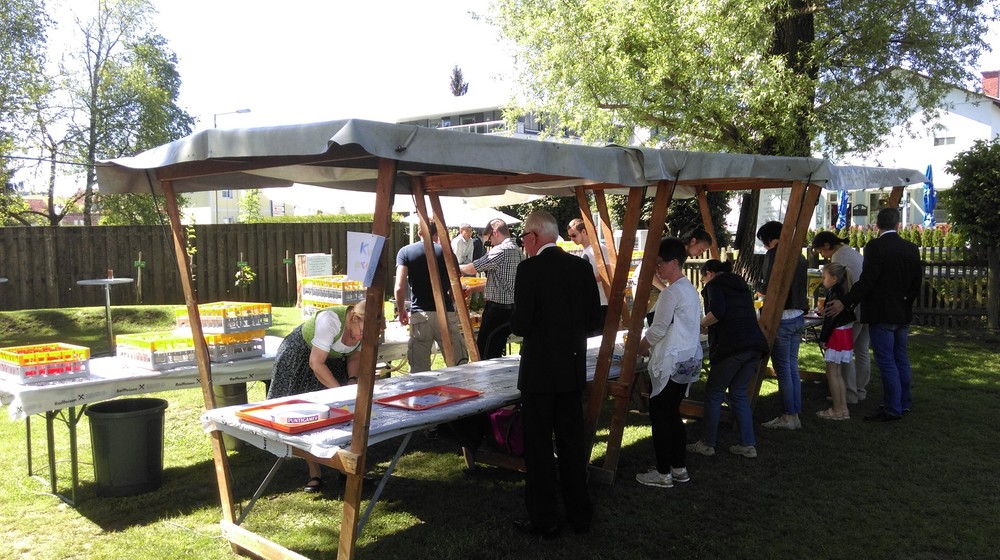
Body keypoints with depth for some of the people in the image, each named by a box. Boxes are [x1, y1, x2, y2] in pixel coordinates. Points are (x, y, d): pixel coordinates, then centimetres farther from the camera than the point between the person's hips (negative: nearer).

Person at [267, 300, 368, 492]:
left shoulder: (365, 328, -18)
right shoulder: (330, 320, -38)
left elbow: (355, 356, 0)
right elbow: (316, 363, -32)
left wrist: (352, 379, -17)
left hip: (334, 360, 5)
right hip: (300, 358, -5)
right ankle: (314, 474, 3)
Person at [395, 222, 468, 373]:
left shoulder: (405, 252, 4)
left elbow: (399, 288, -5)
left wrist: (401, 310, 11)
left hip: (419, 315, 0)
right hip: (446, 314, 0)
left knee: (419, 370, 5)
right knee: (459, 365, 6)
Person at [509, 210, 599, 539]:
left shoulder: (530, 269, -15)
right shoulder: (581, 267, 3)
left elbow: (520, 325, -17)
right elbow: (592, 320, 7)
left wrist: (517, 322, 4)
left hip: (539, 370, -6)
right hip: (573, 368, 6)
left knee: (539, 446, 5)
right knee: (572, 443, 15)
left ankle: (544, 521, 13)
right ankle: (579, 515, 26)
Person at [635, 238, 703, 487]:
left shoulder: (672, 293, -18)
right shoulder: (690, 289, 12)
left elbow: (658, 330, -15)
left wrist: (638, 349, 1)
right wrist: (649, 346, 15)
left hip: (671, 364, -9)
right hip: (689, 360, 10)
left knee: (660, 416, 0)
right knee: (673, 413, 17)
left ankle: (663, 473, 7)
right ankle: (679, 468, 24)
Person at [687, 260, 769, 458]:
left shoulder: (715, 284, 2)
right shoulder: (740, 285, 24)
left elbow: (717, 311, -16)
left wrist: (703, 323, 2)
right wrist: (711, 327, 28)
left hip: (732, 345, -7)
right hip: (755, 344, 7)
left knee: (714, 394, 5)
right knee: (739, 393, 16)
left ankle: (707, 444, 12)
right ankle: (748, 444, 15)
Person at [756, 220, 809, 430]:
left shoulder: (774, 254, -11)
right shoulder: (799, 255, 13)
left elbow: (768, 287, -17)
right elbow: (799, 286, 16)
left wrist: (760, 287, 4)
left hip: (782, 317, -8)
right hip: (798, 316, 8)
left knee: (783, 368, -1)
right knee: (792, 367, 13)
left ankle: (788, 417, 4)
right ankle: (795, 414, 17)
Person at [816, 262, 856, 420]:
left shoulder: (834, 293, -17)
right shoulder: (844, 292, 11)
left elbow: (831, 319, -19)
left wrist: (823, 338, -13)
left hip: (837, 335, -10)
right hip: (846, 334, 10)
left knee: (832, 373, -3)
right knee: (837, 373, 15)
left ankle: (837, 410, 1)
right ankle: (843, 408, 17)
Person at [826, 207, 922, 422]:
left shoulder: (875, 247, -14)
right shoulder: (911, 248, 6)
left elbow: (867, 281, -20)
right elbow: (917, 282, 11)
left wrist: (845, 303, -15)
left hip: (881, 314, -7)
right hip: (903, 313, 7)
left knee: (886, 362, -3)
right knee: (900, 359, 16)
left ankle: (892, 409, 1)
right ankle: (903, 403, 25)